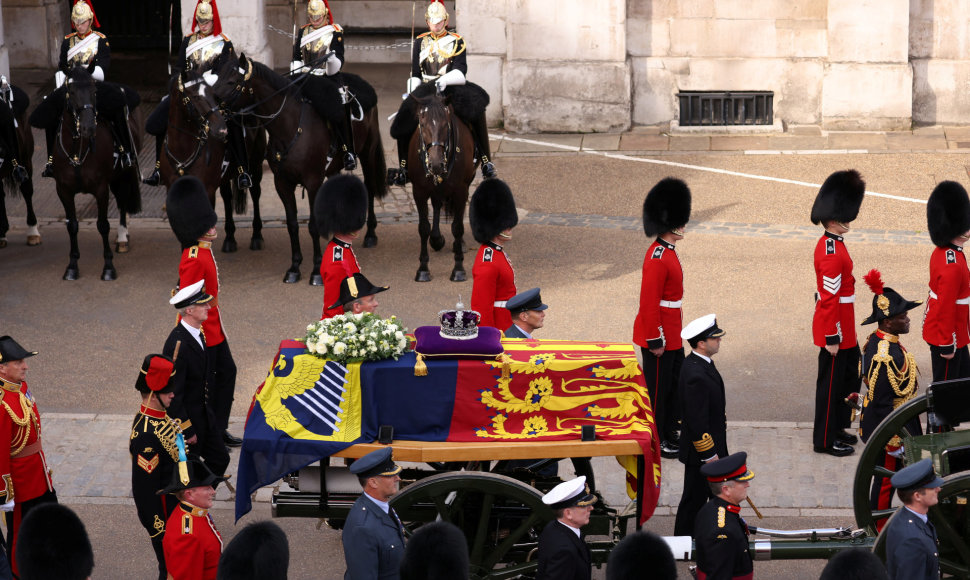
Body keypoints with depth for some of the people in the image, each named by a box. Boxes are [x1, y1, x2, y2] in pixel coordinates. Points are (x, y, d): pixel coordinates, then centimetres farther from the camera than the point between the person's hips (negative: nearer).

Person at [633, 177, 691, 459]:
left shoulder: (668, 251, 8)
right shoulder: (658, 259, -24)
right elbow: (649, 303, -24)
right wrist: (655, 340, -21)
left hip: (672, 335, 10)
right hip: (660, 337, -10)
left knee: (675, 382, 19)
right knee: (657, 387, 2)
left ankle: (669, 432, 32)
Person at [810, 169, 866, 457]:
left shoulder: (829, 244, 9)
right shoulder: (832, 253, -23)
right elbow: (830, 299, -24)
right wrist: (831, 338, -22)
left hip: (844, 331, 10)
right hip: (836, 331, -10)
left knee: (849, 377, 21)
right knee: (831, 382, 1)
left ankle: (836, 427, 33)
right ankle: (825, 440, 11)